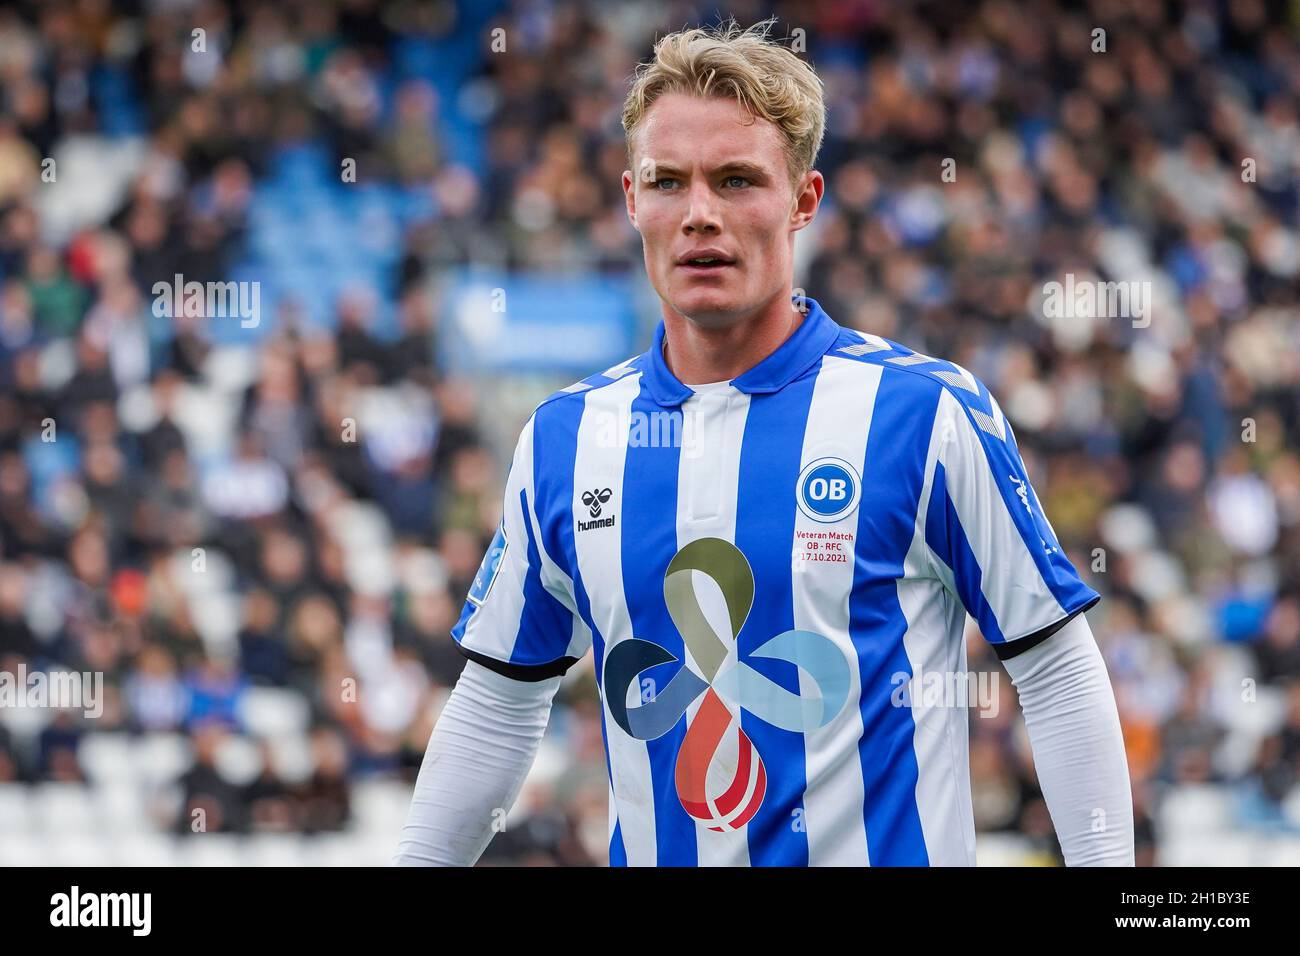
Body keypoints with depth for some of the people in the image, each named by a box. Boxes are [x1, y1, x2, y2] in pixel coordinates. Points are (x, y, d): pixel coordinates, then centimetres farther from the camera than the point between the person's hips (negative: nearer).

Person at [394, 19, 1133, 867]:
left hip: (892, 852, -4)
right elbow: (498, 703, 13)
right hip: (655, 858, 4)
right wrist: (417, 860, 9)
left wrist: (1105, 864, -14)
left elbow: (1059, 675, -7)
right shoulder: (563, 439, 4)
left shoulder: (929, 410, -9)